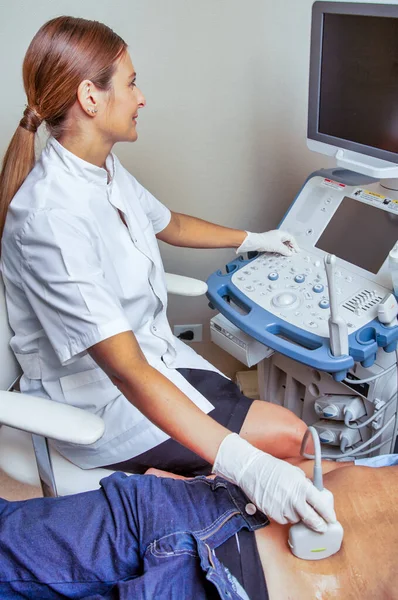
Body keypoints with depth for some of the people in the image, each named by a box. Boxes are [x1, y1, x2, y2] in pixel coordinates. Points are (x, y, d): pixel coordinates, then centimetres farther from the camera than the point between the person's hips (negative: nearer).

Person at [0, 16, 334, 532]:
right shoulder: (50, 216, -30)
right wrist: (244, 464, -39)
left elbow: (169, 224, 19)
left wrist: (253, 239, 31)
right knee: (285, 436, -9)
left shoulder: (105, 170, -1)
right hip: (99, 402, -8)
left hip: (151, 350, 8)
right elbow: (126, 370, -34)